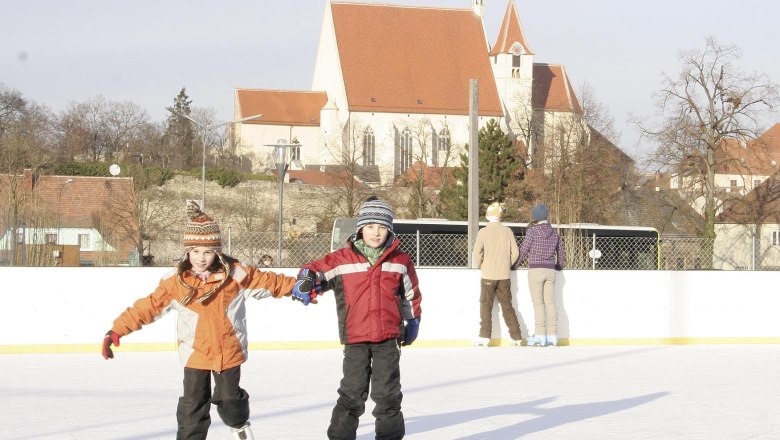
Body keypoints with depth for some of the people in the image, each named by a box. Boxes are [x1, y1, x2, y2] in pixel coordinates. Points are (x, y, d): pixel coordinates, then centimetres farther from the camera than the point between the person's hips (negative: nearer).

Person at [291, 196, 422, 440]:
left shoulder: (400, 261, 4)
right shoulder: (342, 259, -2)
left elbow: (411, 294, 17)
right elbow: (316, 269, 3)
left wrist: (413, 321, 24)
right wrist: (305, 281, -19)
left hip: (388, 338, 1)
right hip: (355, 338, -1)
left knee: (387, 393, 5)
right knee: (352, 393, 2)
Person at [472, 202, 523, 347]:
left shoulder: (483, 232, -7)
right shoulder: (507, 231, 2)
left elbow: (477, 252, -12)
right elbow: (515, 252, 2)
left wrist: (478, 265, 7)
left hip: (488, 275, -3)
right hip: (504, 275, 3)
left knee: (486, 305, 3)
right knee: (507, 305, 9)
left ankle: (485, 336, -3)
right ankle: (516, 337, 7)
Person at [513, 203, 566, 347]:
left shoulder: (532, 230, -7)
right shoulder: (553, 232, 10)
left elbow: (524, 250, -6)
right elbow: (561, 252, 17)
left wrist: (514, 265, 7)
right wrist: (559, 266, 34)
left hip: (536, 270, -5)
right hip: (550, 270, 5)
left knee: (538, 303, -5)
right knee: (550, 303, 4)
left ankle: (540, 336, -8)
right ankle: (552, 336, 2)